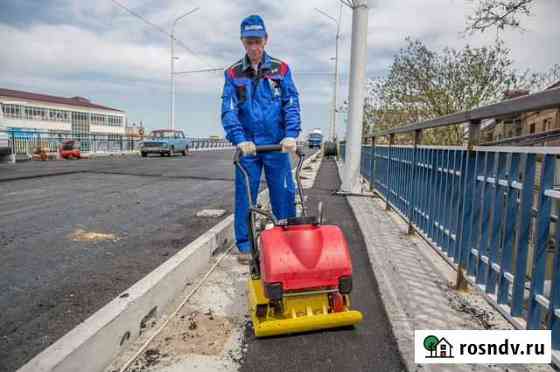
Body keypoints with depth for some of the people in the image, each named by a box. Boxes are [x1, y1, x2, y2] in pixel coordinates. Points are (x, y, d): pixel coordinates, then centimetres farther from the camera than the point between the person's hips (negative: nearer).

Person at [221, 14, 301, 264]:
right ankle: (244, 244, 15)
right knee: (245, 196, 3)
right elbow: (228, 110, -4)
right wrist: (239, 139, -19)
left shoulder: (281, 70, 5)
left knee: (284, 194, 3)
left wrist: (291, 135, -16)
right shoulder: (233, 74, 5)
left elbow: (291, 105, -1)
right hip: (247, 145, 1)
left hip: (277, 144, 0)